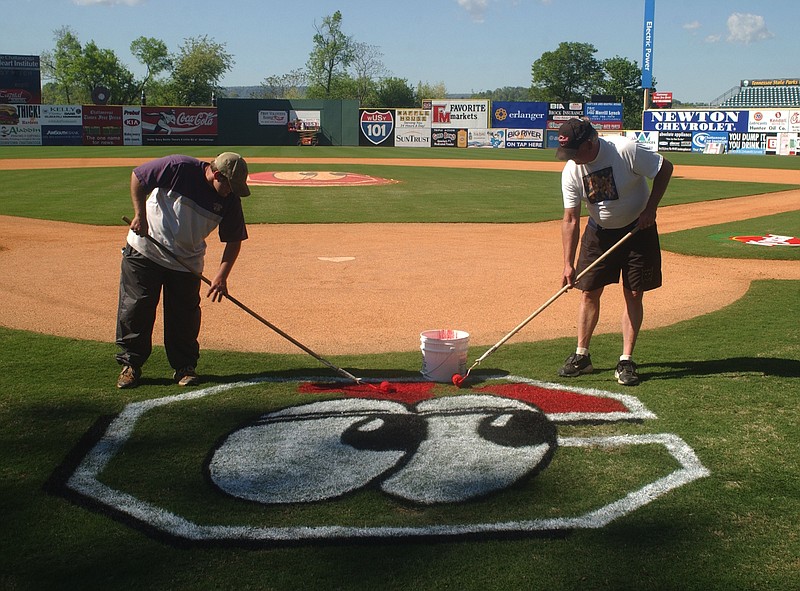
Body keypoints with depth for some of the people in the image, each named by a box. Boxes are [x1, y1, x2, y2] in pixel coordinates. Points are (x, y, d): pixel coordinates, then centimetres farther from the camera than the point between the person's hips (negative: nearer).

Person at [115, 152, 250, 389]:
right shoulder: (179, 168, -21)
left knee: (185, 315, 3)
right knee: (136, 307, 1)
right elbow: (138, 176, -10)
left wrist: (221, 276, -16)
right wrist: (140, 215, -16)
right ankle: (130, 364, 14)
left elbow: (234, 240, -5)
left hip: (187, 261, 3)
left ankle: (185, 367, 18)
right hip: (144, 250, -2)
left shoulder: (230, 200, -11)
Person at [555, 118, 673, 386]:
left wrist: (650, 209, -19)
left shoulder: (626, 150, -26)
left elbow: (665, 168, -14)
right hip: (600, 232, 3)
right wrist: (568, 264, -18)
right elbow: (570, 220, -12)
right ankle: (581, 356, 16)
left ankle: (626, 361, 7)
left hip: (638, 229, -3)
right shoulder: (571, 170, -14)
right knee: (589, 292, 3)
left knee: (634, 294, -1)